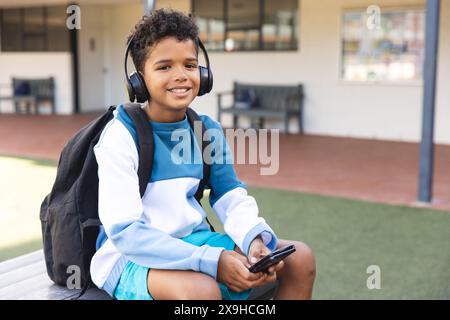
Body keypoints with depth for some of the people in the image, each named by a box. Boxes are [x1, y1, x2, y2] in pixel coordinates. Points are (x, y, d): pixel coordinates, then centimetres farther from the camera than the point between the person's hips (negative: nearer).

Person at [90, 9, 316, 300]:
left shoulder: (208, 130, 1)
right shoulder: (121, 136, -17)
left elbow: (232, 197, 4)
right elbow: (124, 232, -22)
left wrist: (254, 239, -20)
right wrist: (212, 260, -27)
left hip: (194, 242, 6)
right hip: (132, 255, -6)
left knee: (300, 258, -2)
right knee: (201, 289, -38)